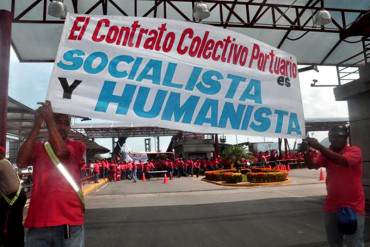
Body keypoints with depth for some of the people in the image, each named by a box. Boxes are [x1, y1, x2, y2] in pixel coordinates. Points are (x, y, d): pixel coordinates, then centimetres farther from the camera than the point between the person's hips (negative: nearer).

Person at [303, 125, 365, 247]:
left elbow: (341, 160, -29)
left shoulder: (355, 151, -8)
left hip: (353, 207, -5)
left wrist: (319, 147, -34)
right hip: (332, 207, 5)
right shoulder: (326, 153, 5)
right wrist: (306, 151, -27)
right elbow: (311, 165, -9)